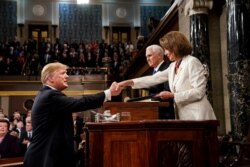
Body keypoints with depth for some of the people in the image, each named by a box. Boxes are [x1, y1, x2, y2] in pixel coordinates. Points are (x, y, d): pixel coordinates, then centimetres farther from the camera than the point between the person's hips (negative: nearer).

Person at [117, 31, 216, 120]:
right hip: (183, 117, 7)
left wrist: (172, 95, -16)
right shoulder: (173, 66, 14)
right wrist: (129, 82, 8)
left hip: (197, 117, -7)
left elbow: (198, 92, -15)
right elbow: (154, 79, 14)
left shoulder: (192, 62, -9)